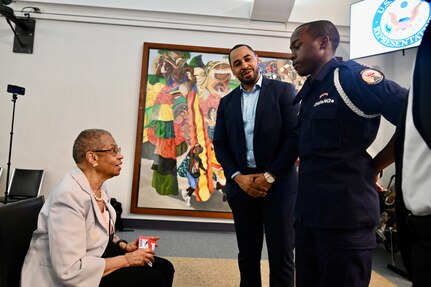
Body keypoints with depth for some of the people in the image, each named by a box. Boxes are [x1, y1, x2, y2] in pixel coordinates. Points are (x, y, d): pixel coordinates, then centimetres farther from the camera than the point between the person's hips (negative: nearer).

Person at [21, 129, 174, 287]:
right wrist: (126, 259, -22)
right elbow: (70, 270, -29)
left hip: (94, 257, 9)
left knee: (164, 268, 0)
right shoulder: (69, 196, -27)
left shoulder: (101, 187, 1)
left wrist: (125, 246, -4)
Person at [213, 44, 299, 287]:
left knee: (281, 254, 4)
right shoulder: (227, 102, 13)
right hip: (242, 185, 4)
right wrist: (238, 177, -7)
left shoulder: (283, 91, 1)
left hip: (278, 184, -3)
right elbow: (220, 145, 8)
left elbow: (295, 136, -7)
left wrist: (269, 176, -12)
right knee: (248, 254, 12)